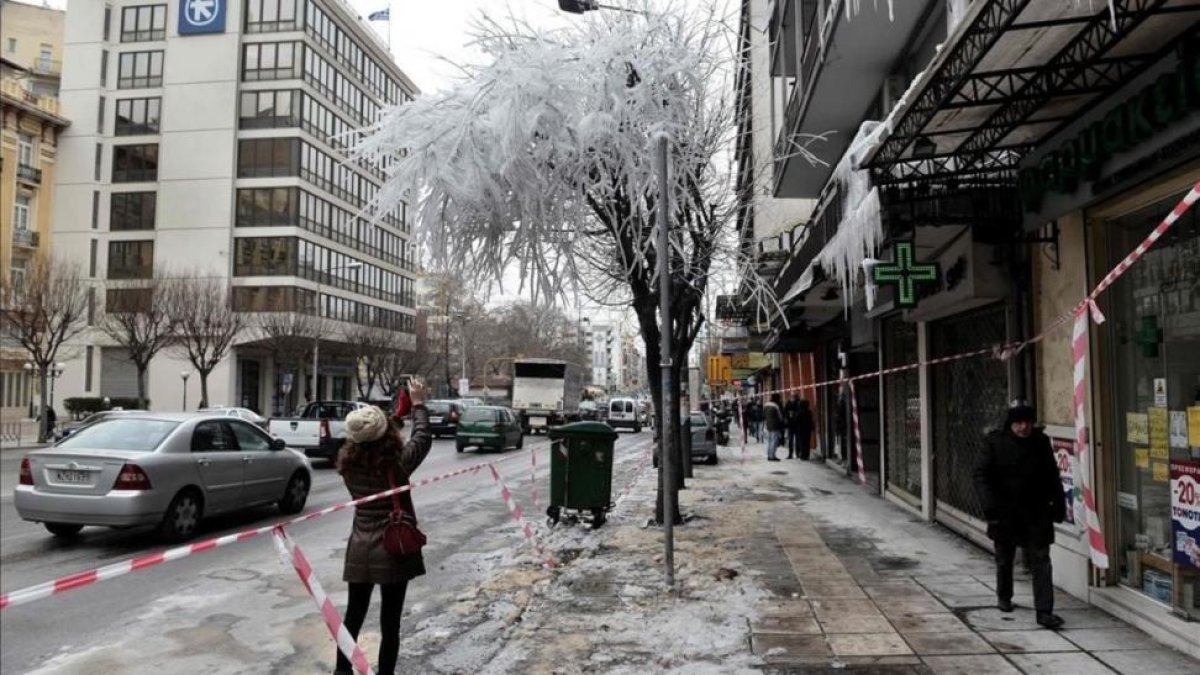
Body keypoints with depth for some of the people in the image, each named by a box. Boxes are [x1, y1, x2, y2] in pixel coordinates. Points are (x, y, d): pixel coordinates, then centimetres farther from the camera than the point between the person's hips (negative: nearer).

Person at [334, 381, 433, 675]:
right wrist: (418, 404, 15)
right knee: (389, 621, 7)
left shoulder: (347, 463, -6)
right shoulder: (397, 463, -16)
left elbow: (363, 446, 16)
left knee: (353, 615, 20)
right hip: (393, 550, -4)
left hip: (359, 549, 4)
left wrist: (394, 419, 22)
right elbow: (423, 438, 1)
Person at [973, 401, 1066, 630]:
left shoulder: (1041, 442, 0)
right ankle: (1003, 596, 39)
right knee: (1004, 559, 16)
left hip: (1036, 512, 1)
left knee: (1040, 560, -4)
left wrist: (1058, 504, 9)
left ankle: (1044, 611, -2)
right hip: (1004, 513, -1)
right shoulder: (995, 443, -8)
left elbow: (1052, 476, 9)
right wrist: (989, 503, -21)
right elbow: (981, 475, -10)